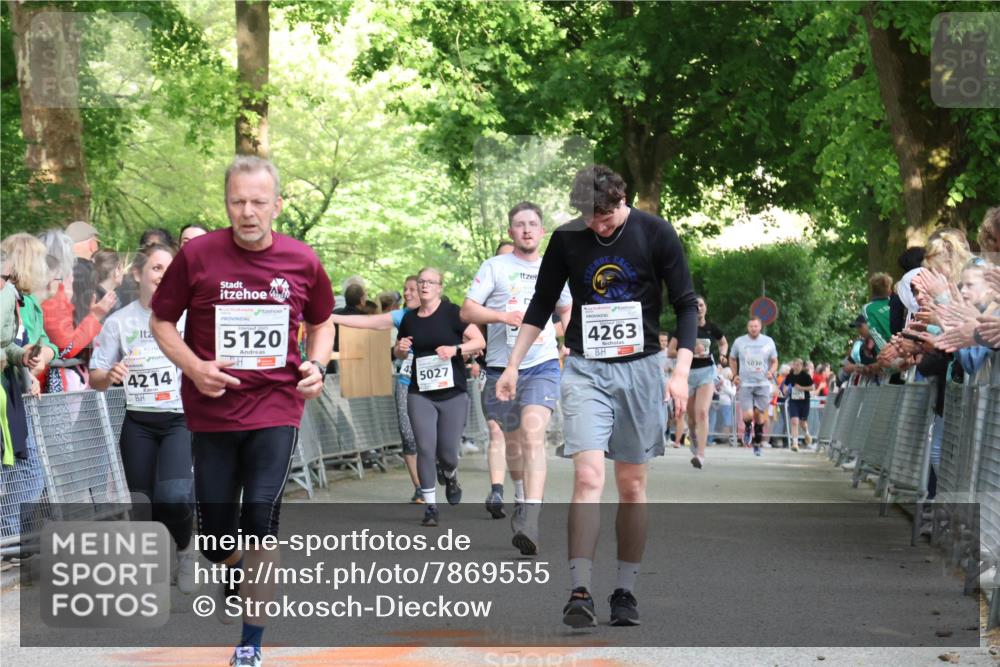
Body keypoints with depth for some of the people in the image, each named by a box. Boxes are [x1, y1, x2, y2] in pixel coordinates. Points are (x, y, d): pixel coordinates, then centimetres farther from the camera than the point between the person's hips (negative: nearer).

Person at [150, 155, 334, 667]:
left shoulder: (302, 261, -2)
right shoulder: (197, 255, -7)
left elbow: (322, 322, 16)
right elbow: (161, 321, 2)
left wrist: (316, 362, -4)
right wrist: (195, 367, -14)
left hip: (276, 408, -1)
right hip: (212, 412, 1)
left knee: (260, 516, -16)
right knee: (215, 534, 7)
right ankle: (233, 573, 46)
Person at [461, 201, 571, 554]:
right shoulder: (495, 266, 4)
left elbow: (567, 309, 30)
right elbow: (467, 310, -3)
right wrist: (503, 316, -18)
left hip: (543, 365, -1)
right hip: (502, 367, 1)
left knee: (533, 434, -21)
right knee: (511, 438, 13)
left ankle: (529, 519, -31)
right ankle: (522, 491, 43)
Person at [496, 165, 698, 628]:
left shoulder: (655, 234, -4)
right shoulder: (566, 239, 0)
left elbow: (686, 304, 0)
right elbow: (541, 304, 13)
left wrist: (681, 371, -10)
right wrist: (513, 365, 9)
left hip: (639, 368, 0)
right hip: (585, 368, 0)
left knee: (631, 484, 5)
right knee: (588, 477, -14)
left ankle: (625, 592, 14)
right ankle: (580, 593, -17)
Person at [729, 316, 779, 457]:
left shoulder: (768, 342, 3)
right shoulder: (739, 342, 2)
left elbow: (774, 361, 12)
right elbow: (732, 359, 17)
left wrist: (771, 372, -8)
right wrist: (734, 375, 5)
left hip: (763, 384, 1)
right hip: (745, 384, -1)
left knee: (759, 414, 2)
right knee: (748, 416, -12)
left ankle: (757, 444, 18)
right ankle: (748, 428, 25)